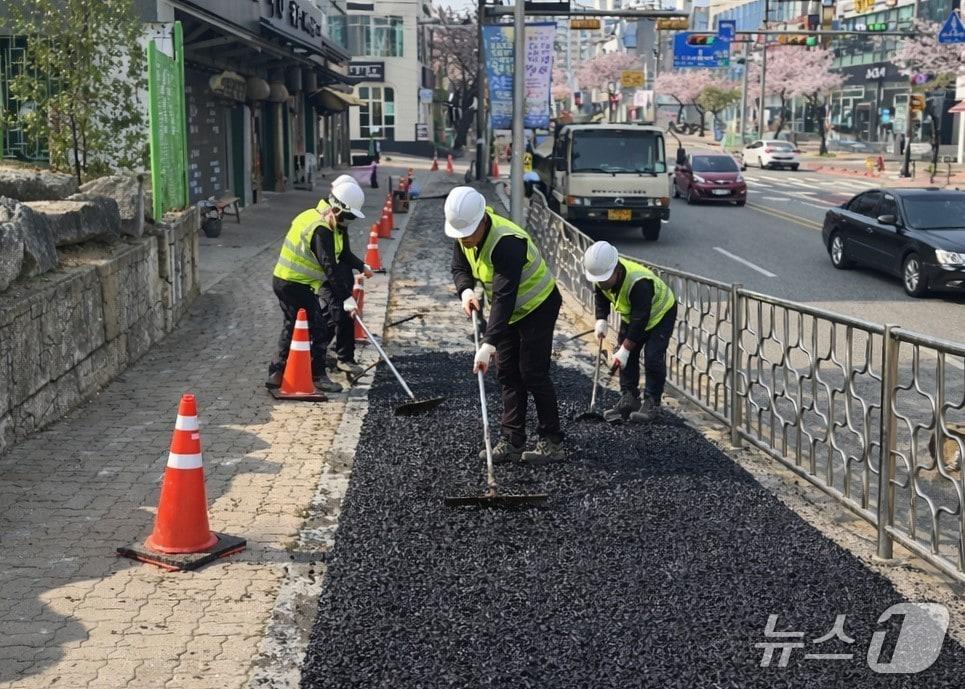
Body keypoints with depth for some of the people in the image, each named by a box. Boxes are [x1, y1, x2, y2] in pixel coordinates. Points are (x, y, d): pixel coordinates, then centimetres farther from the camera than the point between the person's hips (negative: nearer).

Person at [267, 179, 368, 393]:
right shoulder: (321, 230, -22)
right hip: (297, 286, -10)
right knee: (319, 329, -1)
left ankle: (276, 373, 26)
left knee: (292, 327, 21)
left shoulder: (310, 215, 9)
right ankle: (318, 376, 9)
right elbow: (328, 266, -28)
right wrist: (345, 296, -29)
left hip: (281, 280, 10)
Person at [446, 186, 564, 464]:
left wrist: (488, 344, -44)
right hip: (508, 309, 8)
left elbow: (504, 297, -40)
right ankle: (512, 441, 11)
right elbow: (460, 268, 6)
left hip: (538, 306, -8)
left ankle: (552, 442, 3)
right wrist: (466, 291, -18)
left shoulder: (507, 242, -36)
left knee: (533, 373, -8)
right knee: (507, 374, 6)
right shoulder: (465, 234, -9)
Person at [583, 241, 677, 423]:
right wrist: (601, 319, -14)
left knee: (653, 358, -15)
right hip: (631, 314, 7)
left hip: (660, 313, -7)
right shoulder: (602, 275, -20)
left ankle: (652, 402, -4)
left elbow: (640, 320, -36)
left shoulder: (639, 283, -42)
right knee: (627, 356, 0)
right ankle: (629, 399, 9)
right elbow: (601, 297, 2)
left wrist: (625, 350, -34)